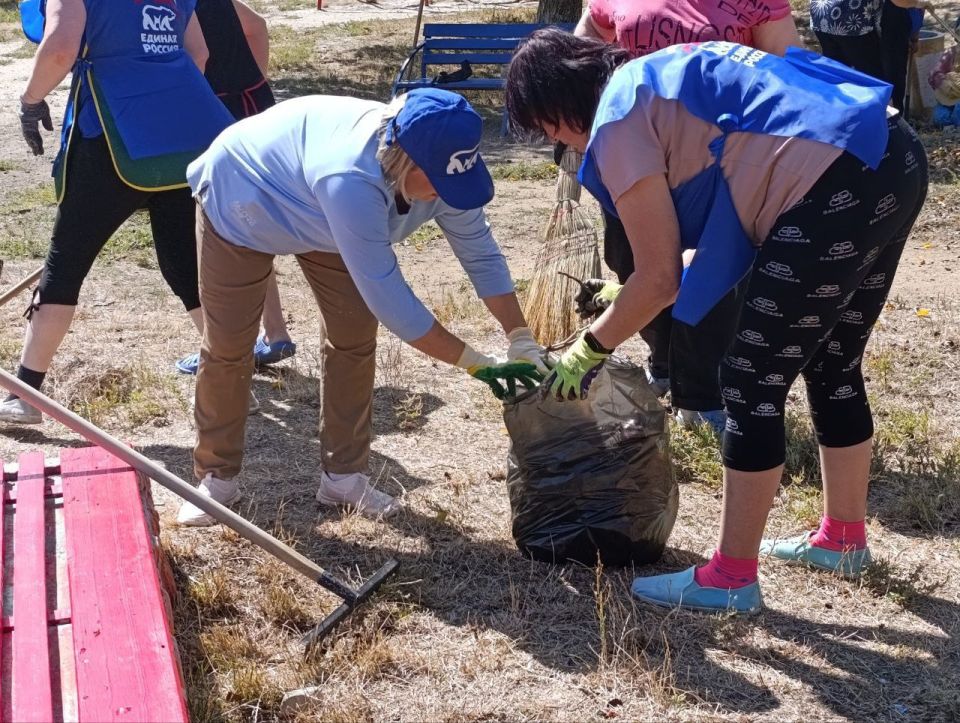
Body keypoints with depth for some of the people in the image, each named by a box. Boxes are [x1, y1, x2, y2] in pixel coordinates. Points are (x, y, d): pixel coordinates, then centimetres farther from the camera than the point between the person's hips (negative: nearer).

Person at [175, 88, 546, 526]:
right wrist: (475, 363, -41)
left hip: (312, 213, 6)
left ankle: (343, 475, 12)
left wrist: (523, 342, -26)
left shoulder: (438, 167, -29)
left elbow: (480, 252, -18)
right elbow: (387, 296, -46)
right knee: (227, 348, 1)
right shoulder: (350, 181, -49)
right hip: (238, 198, -6)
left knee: (355, 338, -1)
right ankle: (215, 477, 19)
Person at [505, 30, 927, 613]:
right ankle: (844, 537, 40)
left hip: (836, 190, -10)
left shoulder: (617, 122, -3)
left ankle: (732, 579, 12)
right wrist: (625, 300, 32)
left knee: (752, 387, 2)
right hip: (896, 159, 10)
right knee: (833, 369, 23)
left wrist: (591, 349, 10)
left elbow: (661, 276, -4)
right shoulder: (654, 77, 24)